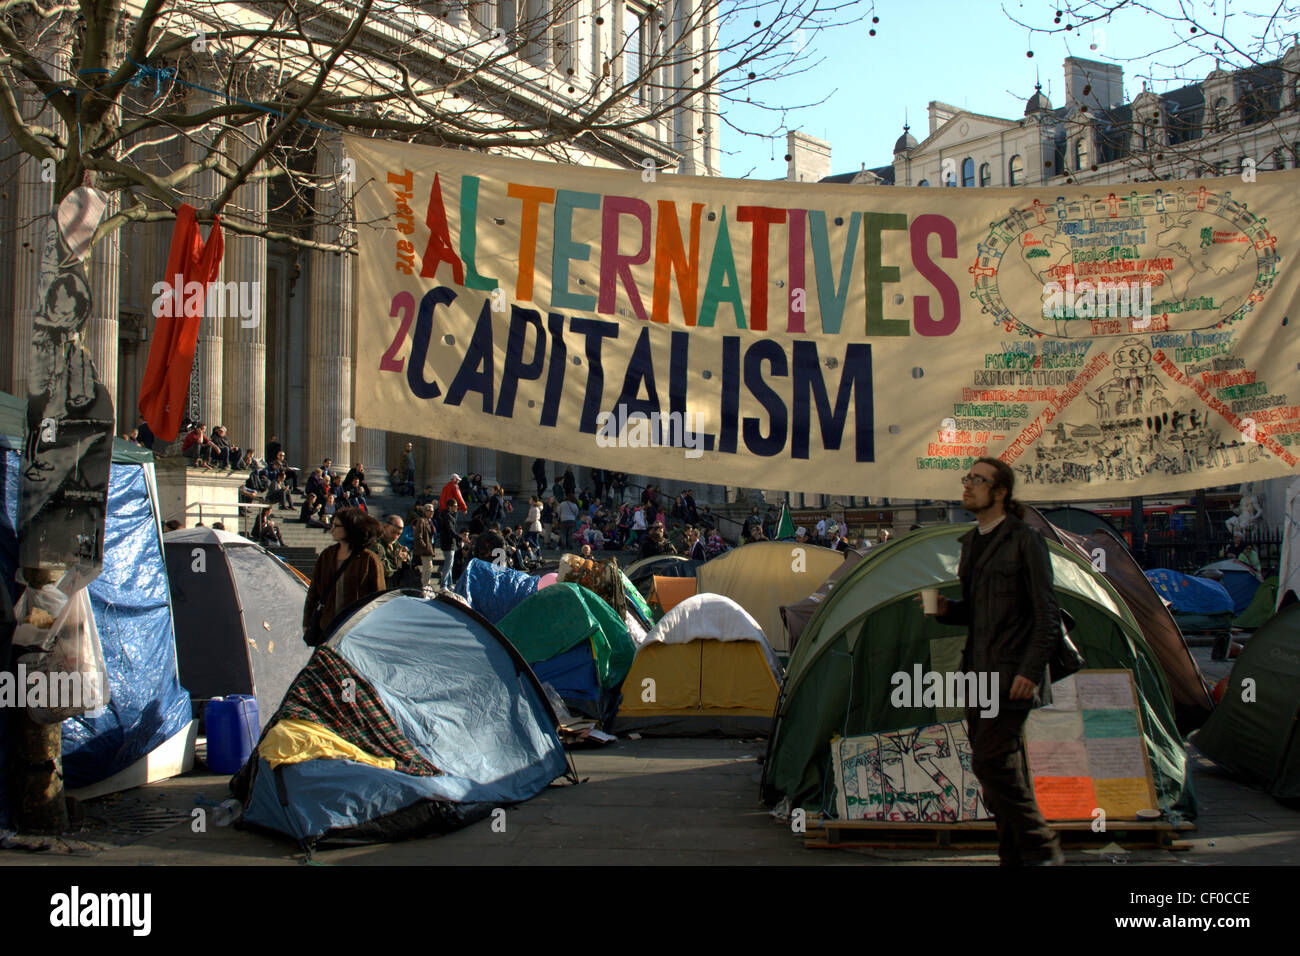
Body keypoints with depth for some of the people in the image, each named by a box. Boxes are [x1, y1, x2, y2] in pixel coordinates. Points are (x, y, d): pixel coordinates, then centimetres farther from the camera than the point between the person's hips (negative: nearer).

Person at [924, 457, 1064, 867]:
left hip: (1011, 674, -8)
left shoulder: (1024, 541, -9)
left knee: (991, 761, -14)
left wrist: (1030, 671, -19)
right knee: (998, 768, 10)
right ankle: (1014, 855, 19)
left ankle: (1041, 849, -1)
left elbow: (1046, 614, -12)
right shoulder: (971, 543, 15)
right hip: (978, 671, 8)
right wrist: (946, 609, 1)